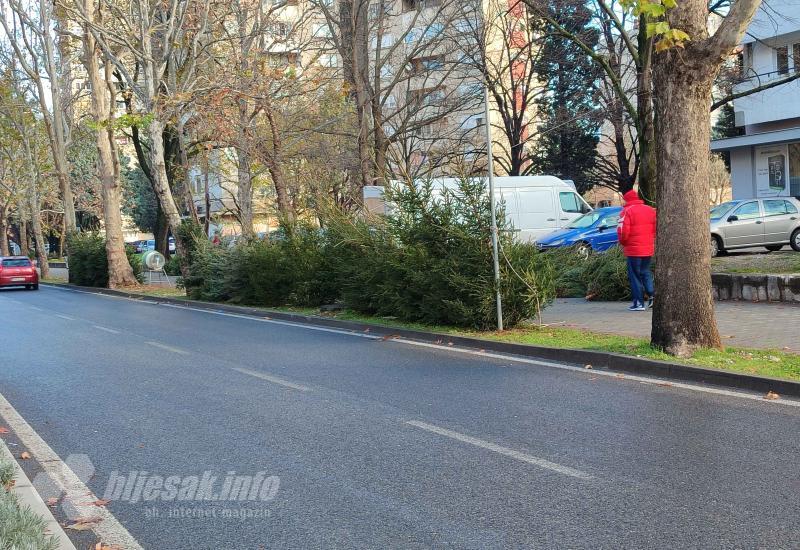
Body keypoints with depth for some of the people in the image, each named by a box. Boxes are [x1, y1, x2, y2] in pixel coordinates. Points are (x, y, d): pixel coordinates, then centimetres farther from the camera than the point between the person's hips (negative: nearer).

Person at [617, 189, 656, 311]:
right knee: (646, 272, 21)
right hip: (649, 249, 6)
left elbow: (623, 231, -17)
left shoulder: (627, 211, -11)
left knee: (635, 276, 2)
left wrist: (623, 242, 1)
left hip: (634, 249, -6)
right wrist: (650, 240, 17)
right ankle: (652, 294, 7)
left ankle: (639, 303, 1)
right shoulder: (651, 210, 8)